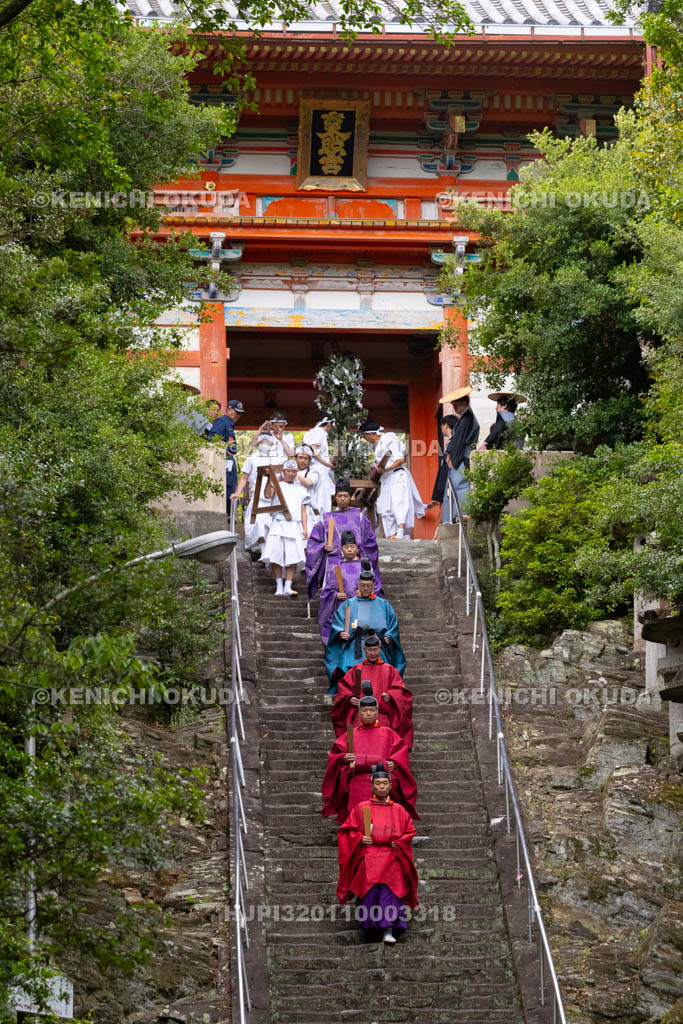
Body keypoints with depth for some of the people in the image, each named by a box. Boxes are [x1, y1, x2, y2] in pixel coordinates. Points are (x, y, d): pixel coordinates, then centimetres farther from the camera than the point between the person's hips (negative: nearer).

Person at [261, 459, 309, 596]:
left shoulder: (300, 489, 21)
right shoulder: (277, 485, 13)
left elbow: (303, 510, 17)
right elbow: (268, 495, -7)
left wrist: (305, 528, 8)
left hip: (295, 525, 2)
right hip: (278, 524, -2)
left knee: (293, 558, -10)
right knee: (275, 557, -9)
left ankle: (287, 587, -9)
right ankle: (279, 587, -2)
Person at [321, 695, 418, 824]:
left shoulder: (388, 734, 17)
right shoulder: (350, 735, 18)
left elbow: (401, 752, 8)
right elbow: (335, 754, 11)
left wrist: (394, 763, -12)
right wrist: (343, 758, -11)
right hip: (357, 785, 0)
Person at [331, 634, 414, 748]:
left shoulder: (390, 670, 16)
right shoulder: (355, 670, 19)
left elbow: (400, 690, 7)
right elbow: (343, 689, 12)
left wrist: (390, 696, -14)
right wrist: (350, 699, -9)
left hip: (383, 718, -1)